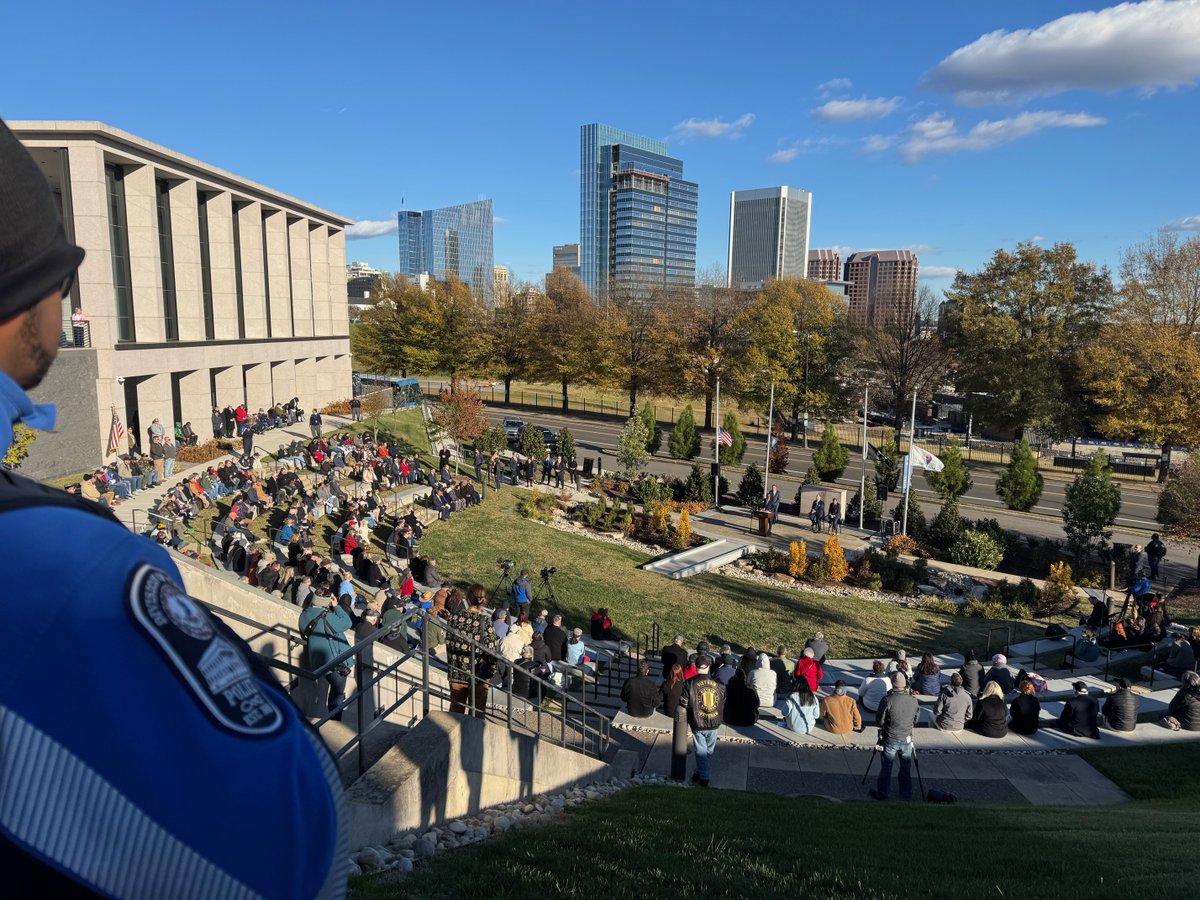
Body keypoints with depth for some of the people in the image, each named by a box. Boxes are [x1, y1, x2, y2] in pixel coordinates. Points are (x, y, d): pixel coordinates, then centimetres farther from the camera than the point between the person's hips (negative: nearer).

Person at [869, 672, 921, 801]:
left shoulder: (887, 700, -21)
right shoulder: (913, 700, -9)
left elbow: (879, 720, -13)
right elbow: (916, 719, 4)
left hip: (890, 739, -3)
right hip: (907, 739, 3)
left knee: (886, 768, 11)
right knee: (906, 768, 17)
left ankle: (882, 793, 22)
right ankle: (907, 794, 28)